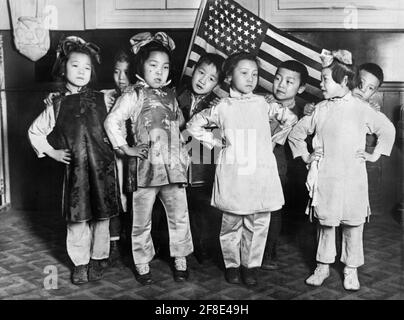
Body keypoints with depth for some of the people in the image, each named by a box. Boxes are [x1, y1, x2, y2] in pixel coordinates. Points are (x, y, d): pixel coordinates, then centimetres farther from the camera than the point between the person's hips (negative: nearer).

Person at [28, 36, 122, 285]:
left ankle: (98, 258, 26)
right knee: (77, 217, 5)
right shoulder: (57, 106, 4)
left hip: (103, 166, 0)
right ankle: (80, 262, 22)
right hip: (75, 168, 0)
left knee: (102, 216, 8)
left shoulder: (102, 99, 2)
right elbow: (35, 132, 14)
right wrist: (52, 152, 6)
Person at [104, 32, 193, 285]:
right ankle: (142, 264, 26)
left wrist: (184, 143, 10)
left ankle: (180, 260, 28)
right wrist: (126, 149, -10)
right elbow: (111, 122, -11)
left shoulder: (171, 95, 11)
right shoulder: (134, 95, -6)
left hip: (174, 166, 5)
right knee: (142, 221, 9)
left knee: (180, 217, 11)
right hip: (146, 167, -4)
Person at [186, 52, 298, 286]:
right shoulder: (221, 108, 3)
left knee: (258, 224, 6)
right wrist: (213, 141, 7)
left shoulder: (264, 105, 4)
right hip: (232, 177, -1)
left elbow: (291, 119, 14)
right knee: (231, 223, 8)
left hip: (261, 175, 1)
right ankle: (232, 265, 26)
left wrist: (275, 139, 9)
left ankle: (250, 266, 22)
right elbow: (193, 124, 14)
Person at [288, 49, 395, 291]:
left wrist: (375, 154, 7)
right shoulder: (321, 109, 5)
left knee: (353, 223, 7)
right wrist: (306, 156, 11)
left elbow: (388, 129, 10)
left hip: (352, 177, -2)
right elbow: (296, 133, 16)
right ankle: (323, 266, 25)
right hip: (324, 177, 2)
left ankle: (351, 270, 23)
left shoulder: (361, 108, -2)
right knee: (326, 223, 10)